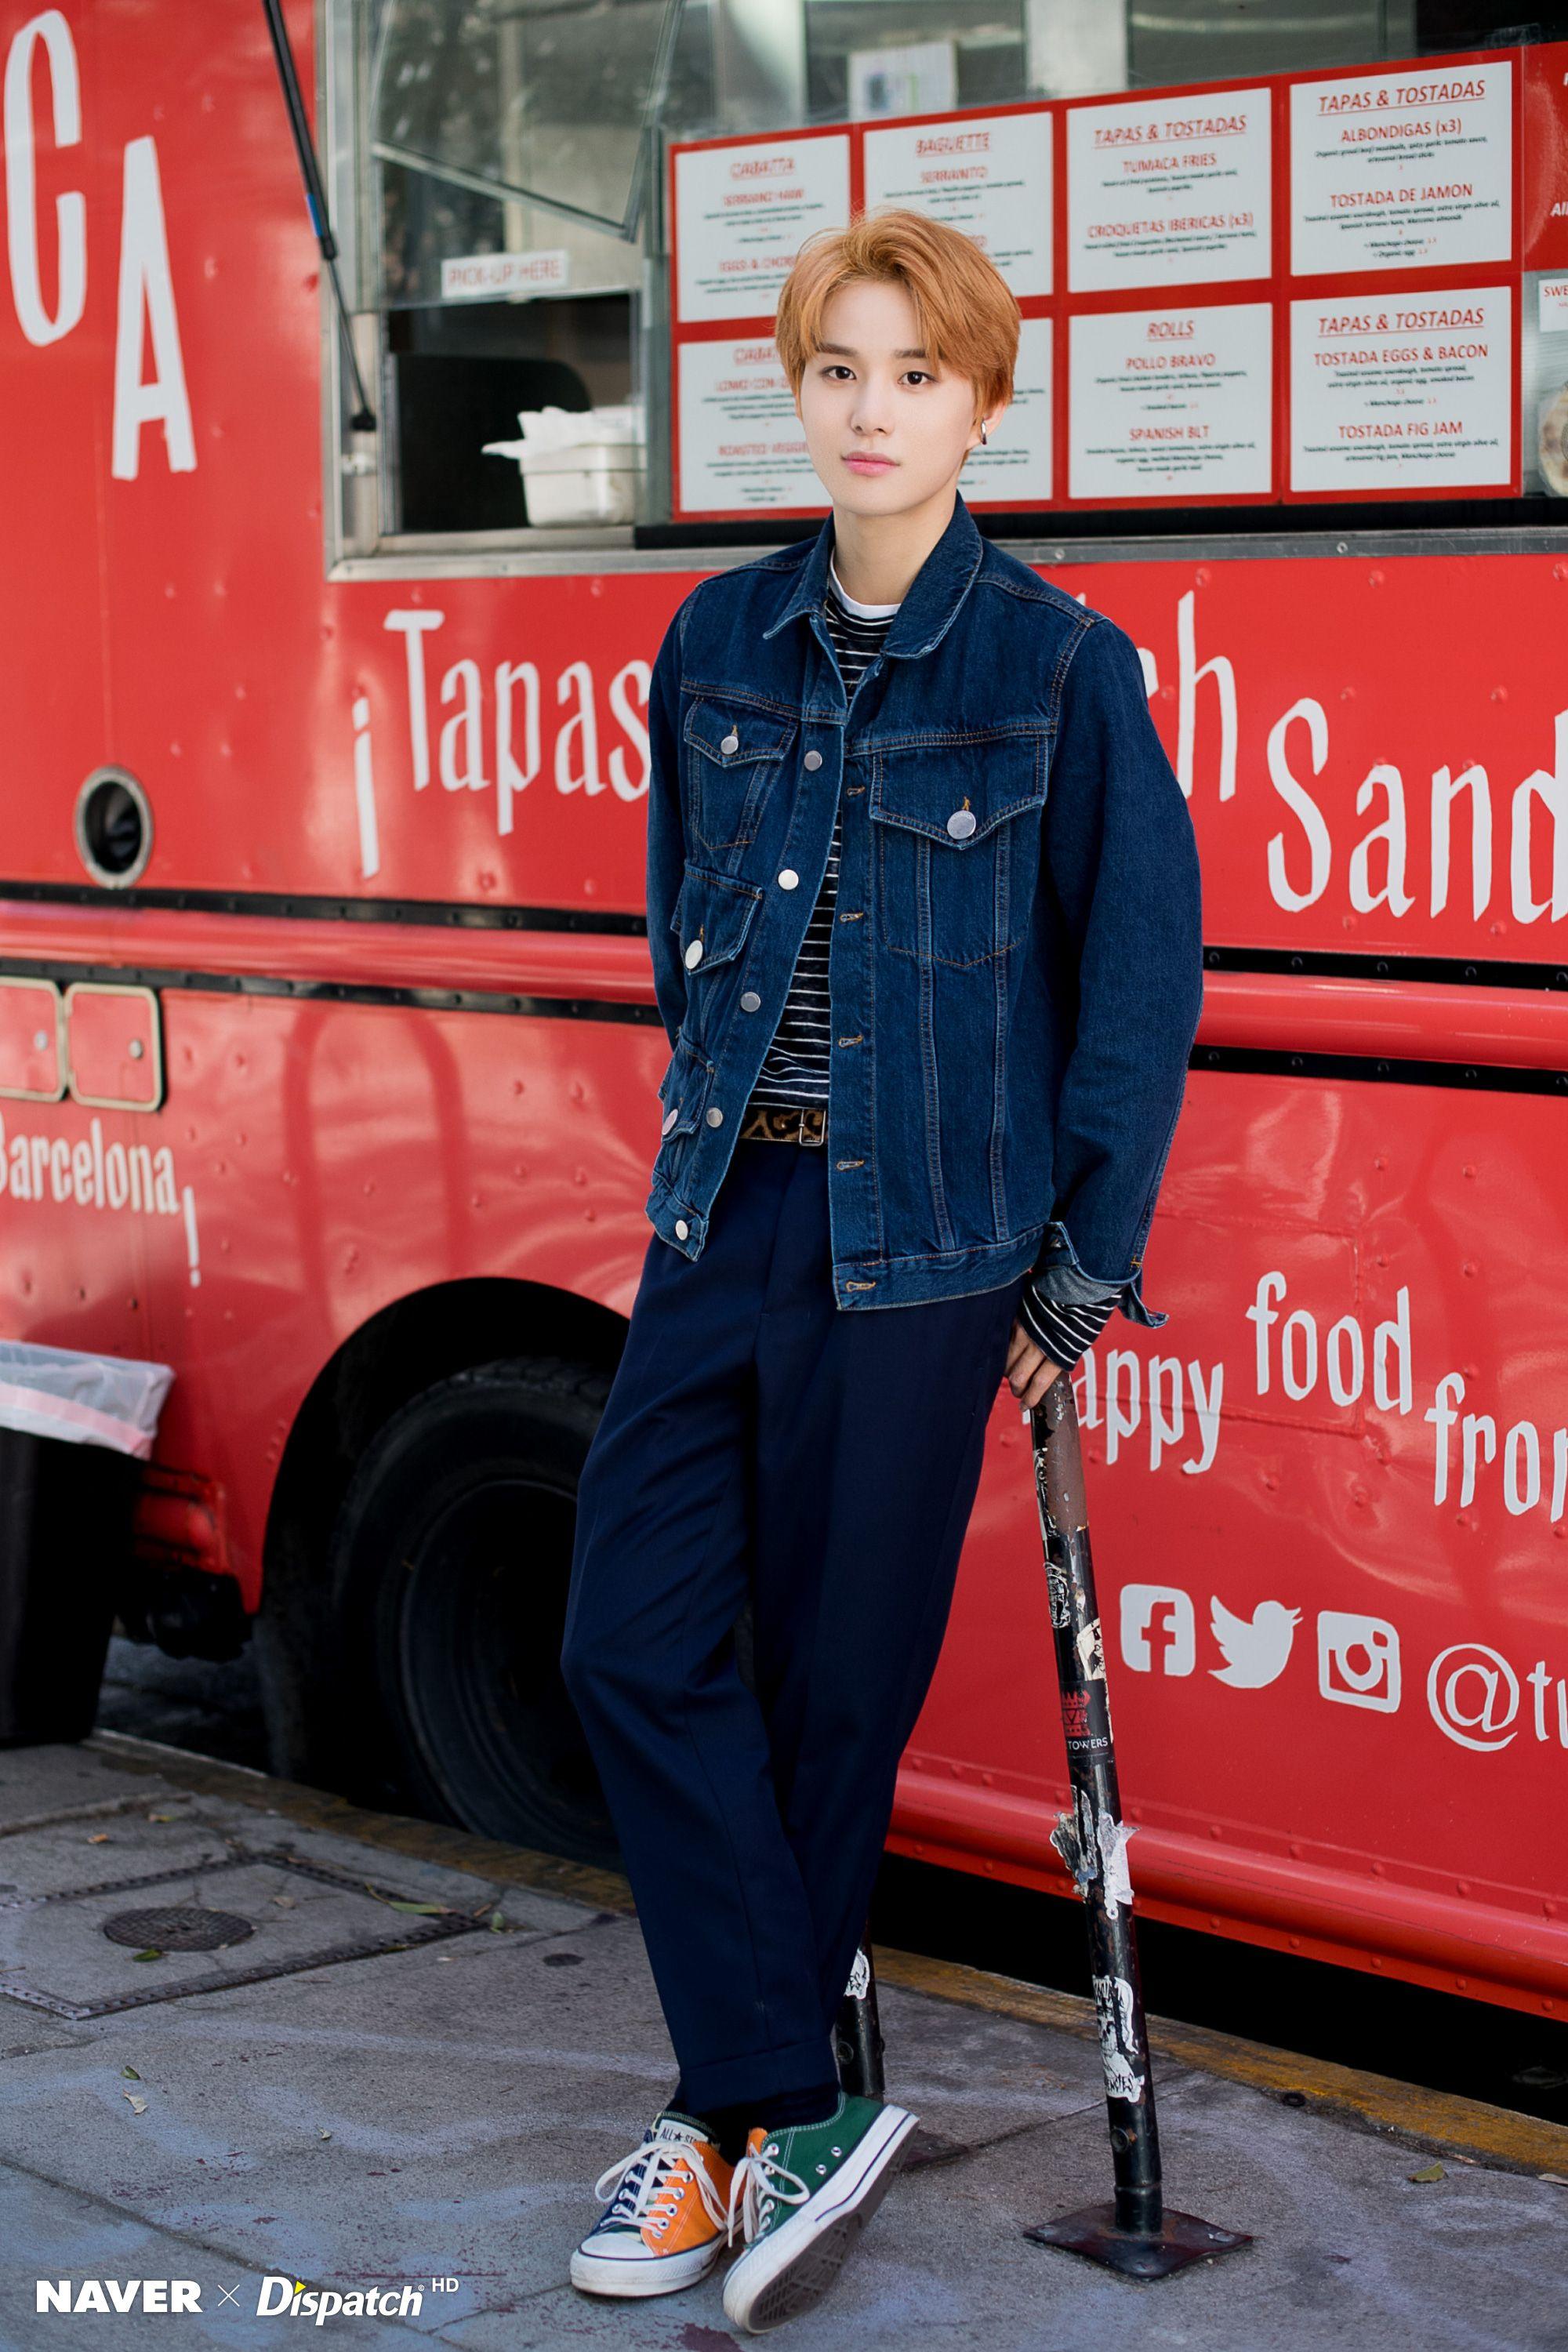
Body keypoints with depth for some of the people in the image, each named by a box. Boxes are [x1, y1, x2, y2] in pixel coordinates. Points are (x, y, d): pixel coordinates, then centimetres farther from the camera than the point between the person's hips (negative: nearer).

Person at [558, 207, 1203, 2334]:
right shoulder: (721, 645, 7)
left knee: (840, 1677, 4)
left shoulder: (1059, 668, -6)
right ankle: (795, 2106, 5)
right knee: (634, 1638, -3)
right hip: (726, 1215, 5)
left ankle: (746, 2105, 18)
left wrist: (1084, 1265, -3)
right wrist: (716, 1130, 13)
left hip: (920, 1241, -5)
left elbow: (1146, 975, -3)